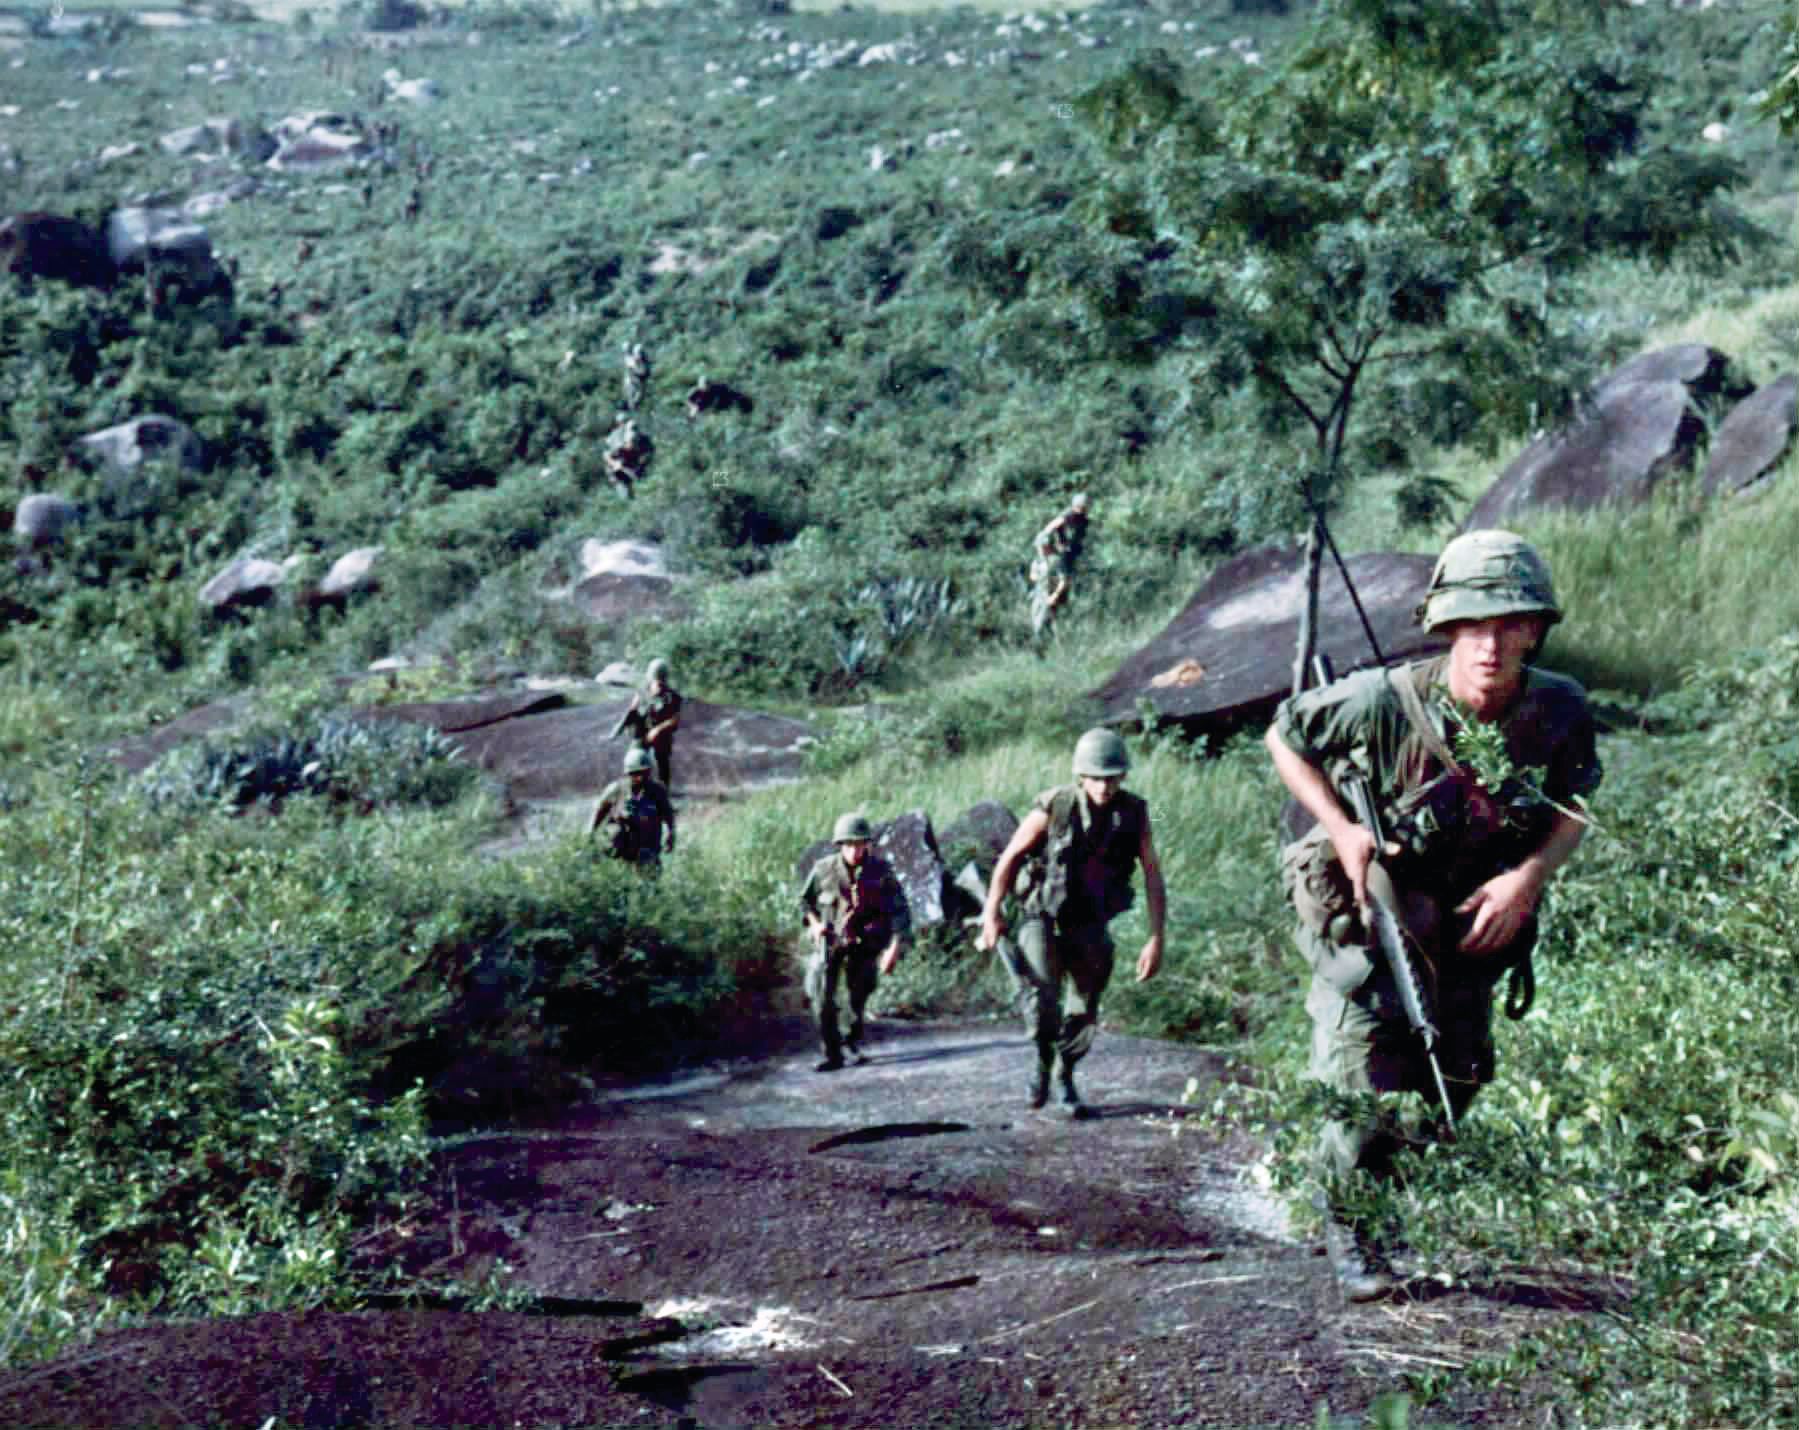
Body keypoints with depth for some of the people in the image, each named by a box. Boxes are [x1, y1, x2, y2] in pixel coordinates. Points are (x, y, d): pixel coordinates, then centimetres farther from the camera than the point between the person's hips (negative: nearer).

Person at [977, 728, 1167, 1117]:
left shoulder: (1133, 813, -11)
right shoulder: (1054, 807, -19)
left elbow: (1153, 875, -7)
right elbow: (1010, 856, -8)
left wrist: (1156, 939, -12)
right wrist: (992, 912, -6)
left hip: (1089, 924, 3)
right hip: (1041, 913, -3)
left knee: (1084, 1009, 9)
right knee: (1041, 990, -24)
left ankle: (1065, 1076, 32)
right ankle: (1043, 1059, 1)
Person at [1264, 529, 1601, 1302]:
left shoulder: (1560, 711, -16)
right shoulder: (1384, 701, -26)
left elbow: (1575, 809, 2)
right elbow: (1284, 736, -9)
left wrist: (1530, 875, -16)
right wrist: (1341, 829, -19)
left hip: (1472, 924, 4)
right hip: (1366, 912, -4)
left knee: (1448, 1091, 13)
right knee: (1365, 1094, -9)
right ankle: (1348, 1235, 17)